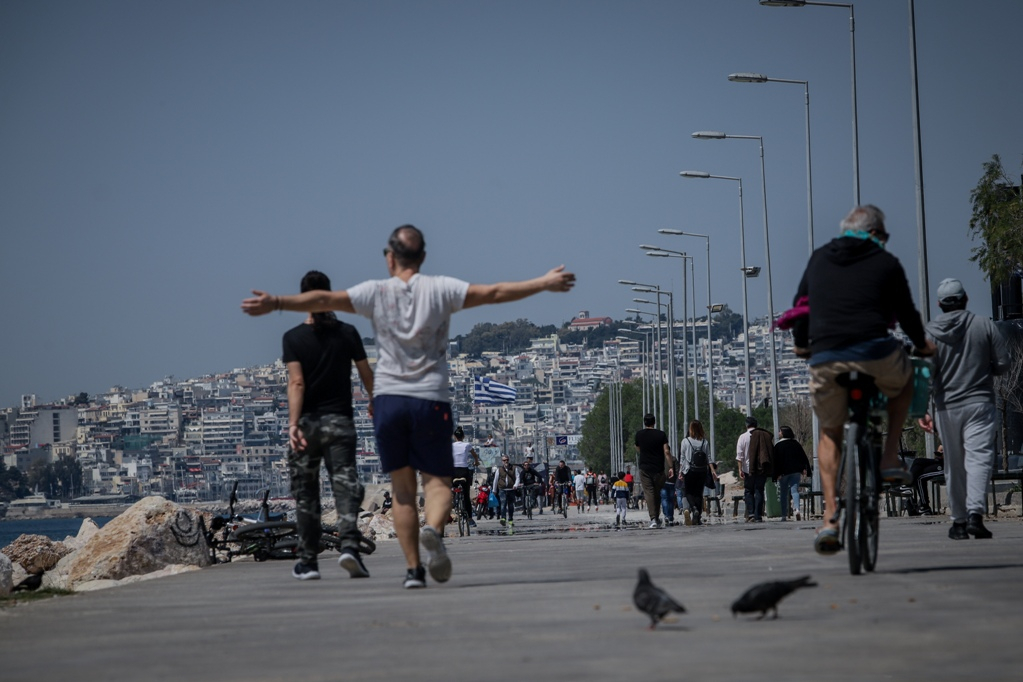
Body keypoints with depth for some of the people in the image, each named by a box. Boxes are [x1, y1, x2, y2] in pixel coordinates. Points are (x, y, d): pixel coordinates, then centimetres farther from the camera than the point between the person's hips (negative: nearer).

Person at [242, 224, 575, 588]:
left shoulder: (376, 292, 3)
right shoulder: (440, 288, 2)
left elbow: (324, 299, -3)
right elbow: (494, 293, -2)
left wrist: (275, 303, 1)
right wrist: (544, 283, 4)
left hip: (388, 400, 1)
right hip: (431, 400, -1)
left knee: (402, 489, 8)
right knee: (438, 481, 6)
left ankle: (413, 568, 2)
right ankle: (434, 529, -26)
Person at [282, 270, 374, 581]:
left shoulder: (293, 338, -4)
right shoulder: (347, 333, 2)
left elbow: (296, 383, -14)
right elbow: (367, 376, 9)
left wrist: (293, 423, -19)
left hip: (307, 423, -1)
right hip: (340, 421, 1)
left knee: (306, 494, 9)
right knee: (346, 486, -3)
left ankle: (308, 562, 13)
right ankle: (349, 546, -24)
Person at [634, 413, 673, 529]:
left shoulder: (639, 434, 2)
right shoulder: (661, 434, -3)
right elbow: (666, 451, -9)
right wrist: (670, 467, -8)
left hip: (644, 468, 0)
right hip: (658, 468, 0)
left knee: (649, 493, -4)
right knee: (657, 493, 13)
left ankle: (653, 518, -16)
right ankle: (657, 518, 18)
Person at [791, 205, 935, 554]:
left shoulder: (819, 259, 20)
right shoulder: (886, 263, 11)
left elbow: (801, 304, 28)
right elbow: (905, 311, 18)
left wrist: (801, 342, 45)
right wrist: (921, 343, 38)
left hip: (824, 359, 2)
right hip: (875, 352, -2)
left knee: (830, 433, 20)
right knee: (904, 381, 33)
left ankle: (830, 517, 3)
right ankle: (890, 458, 19)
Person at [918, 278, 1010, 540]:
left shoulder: (930, 332, -1)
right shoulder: (984, 326, -2)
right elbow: (1003, 363, -1)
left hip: (947, 407, 1)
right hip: (980, 403, -1)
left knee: (953, 466, 10)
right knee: (979, 458, -7)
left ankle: (959, 521, 16)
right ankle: (975, 513, -25)